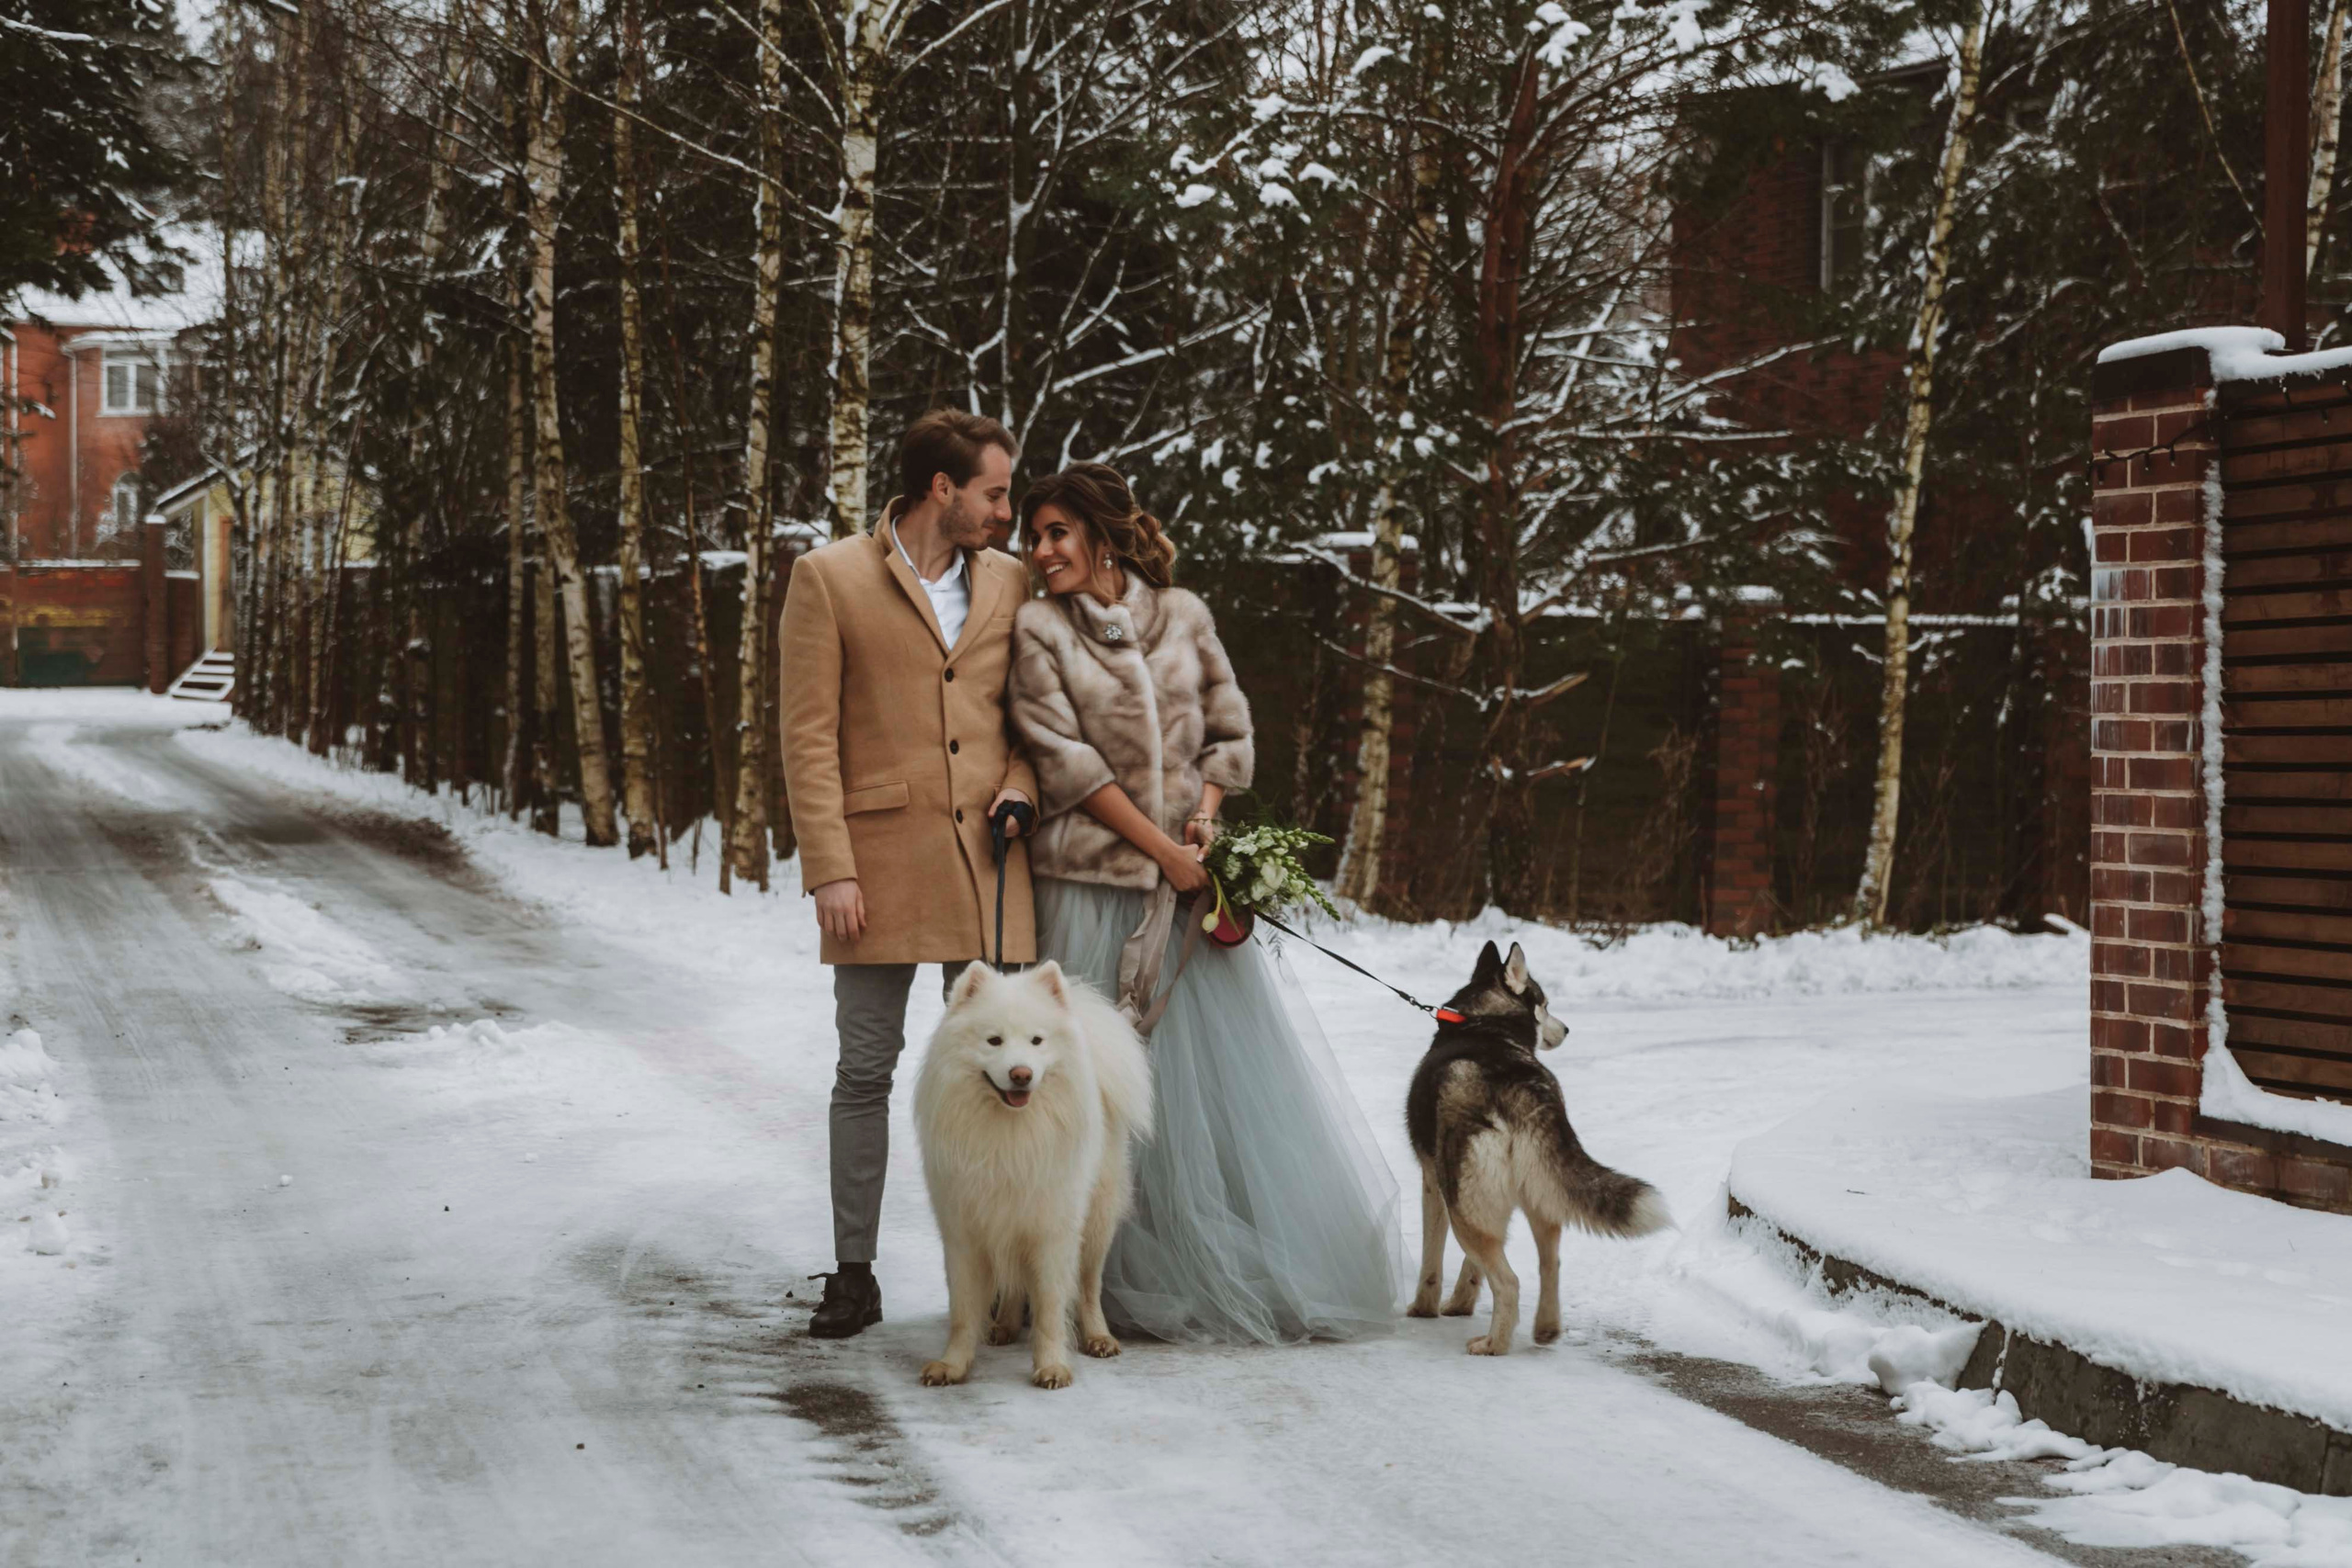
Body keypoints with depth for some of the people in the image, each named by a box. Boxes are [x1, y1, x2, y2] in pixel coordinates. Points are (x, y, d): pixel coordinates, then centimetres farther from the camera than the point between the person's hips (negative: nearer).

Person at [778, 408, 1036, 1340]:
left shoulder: (1009, 582, 11)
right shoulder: (831, 578, 0)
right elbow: (808, 738, -4)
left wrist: (1021, 779, -1)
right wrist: (830, 871, -11)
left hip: (985, 857, 3)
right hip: (880, 859, -3)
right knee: (866, 1069, 2)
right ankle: (853, 1276, 10)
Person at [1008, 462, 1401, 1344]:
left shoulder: (1181, 617, 9)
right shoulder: (1039, 630, 1)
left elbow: (1229, 731, 14)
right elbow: (1066, 758, -6)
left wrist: (1205, 814, -4)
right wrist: (1160, 847, -9)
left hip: (1193, 873, 2)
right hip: (1092, 879, -2)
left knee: (1233, 1063, 3)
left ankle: (1277, 1274, 13)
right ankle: (1142, 1283, 7)